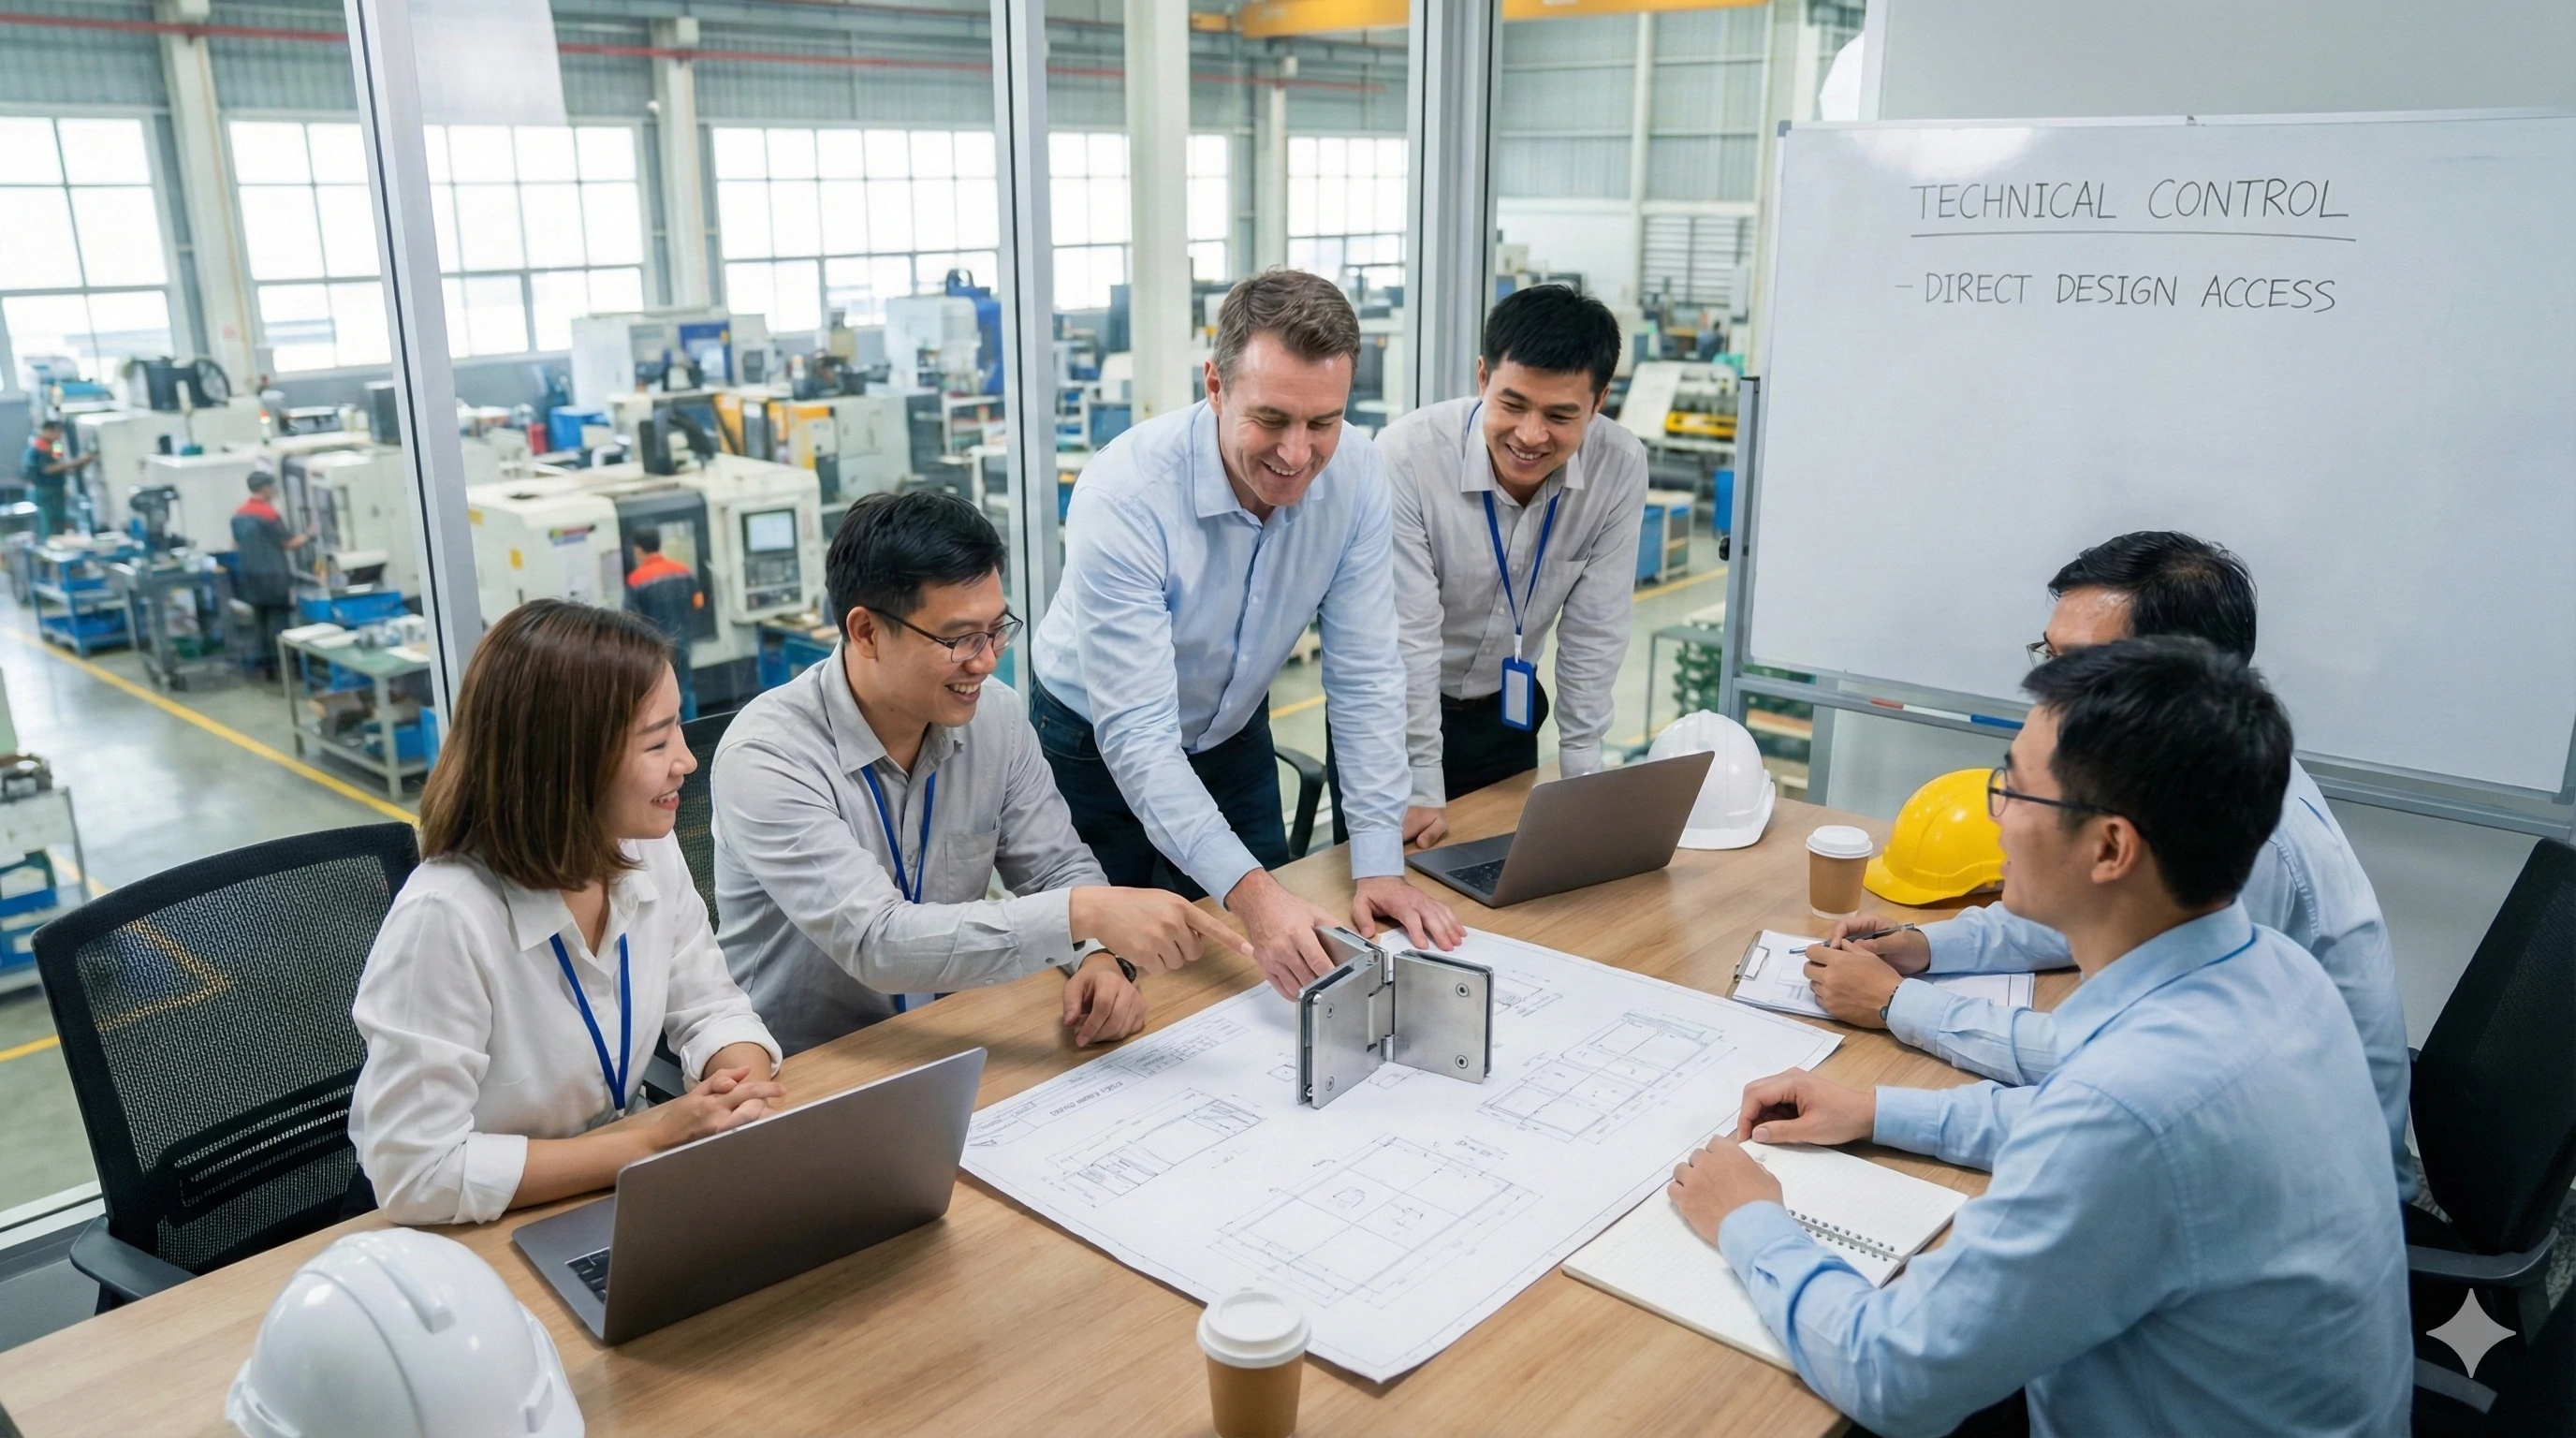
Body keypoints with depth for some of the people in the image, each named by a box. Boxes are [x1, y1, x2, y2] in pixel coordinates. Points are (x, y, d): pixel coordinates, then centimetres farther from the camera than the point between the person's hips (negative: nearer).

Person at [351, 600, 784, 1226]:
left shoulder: (650, 852, -7)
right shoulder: (446, 918, -26)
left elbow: (713, 1011, 3)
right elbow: (420, 1173, -24)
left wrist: (742, 1091, -18)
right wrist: (653, 1140, -23)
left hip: (614, 1205, 6)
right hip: (475, 1239, -5)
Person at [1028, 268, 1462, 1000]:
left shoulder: (1354, 473, -21)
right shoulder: (1125, 495, -34)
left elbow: (1364, 677, -15)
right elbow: (1137, 736, -37)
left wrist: (1380, 864, -22)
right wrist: (1250, 891, -49)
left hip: (1234, 737, 4)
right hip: (1095, 748, -4)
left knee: (1271, 966, 14)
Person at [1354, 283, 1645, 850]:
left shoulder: (1620, 468, -18)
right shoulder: (1406, 456, -28)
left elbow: (1594, 631, -9)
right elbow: (1406, 634, -24)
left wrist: (1582, 779, -5)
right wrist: (1421, 792, -19)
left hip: (1508, 709, 3)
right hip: (1390, 710, -3)